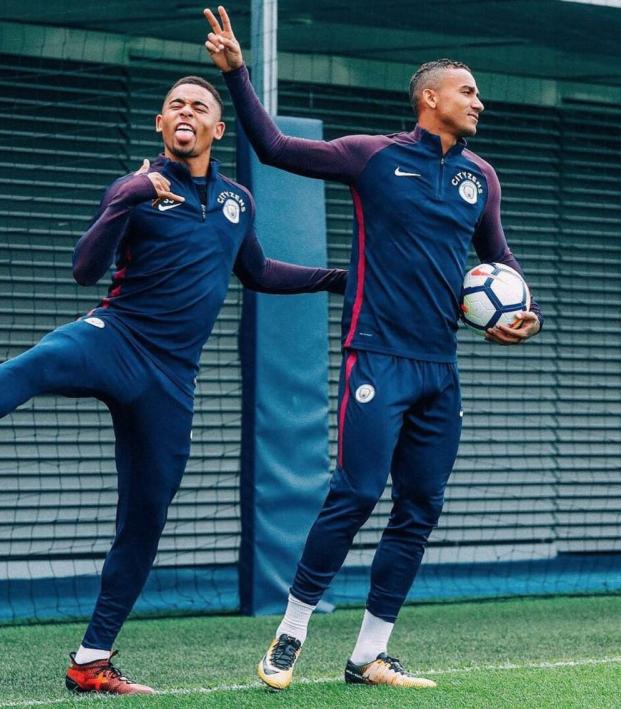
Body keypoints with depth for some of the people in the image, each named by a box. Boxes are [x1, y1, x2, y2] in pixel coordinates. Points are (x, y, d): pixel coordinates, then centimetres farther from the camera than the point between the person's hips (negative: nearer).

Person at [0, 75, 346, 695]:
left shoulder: (237, 202, 16)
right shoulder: (137, 190, 1)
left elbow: (256, 273, 34)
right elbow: (85, 271, -10)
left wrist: (338, 279, 31)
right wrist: (123, 204, -23)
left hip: (170, 375, 5)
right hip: (114, 340, -5)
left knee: (146, 517, 5)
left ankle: (91, 662, 14)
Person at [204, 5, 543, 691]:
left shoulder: (480, 177, 13)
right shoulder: (375, 156, -1)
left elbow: (500, 261, 27)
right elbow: (275, 148, 0)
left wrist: (526, 314, 10)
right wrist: (236, 74, -8)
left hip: (439, 370, 6)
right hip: (378, 358, -6)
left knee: (420, 511, 5)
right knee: (357, 492, -14)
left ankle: (369, 655, 12)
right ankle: (290, 633, 0)